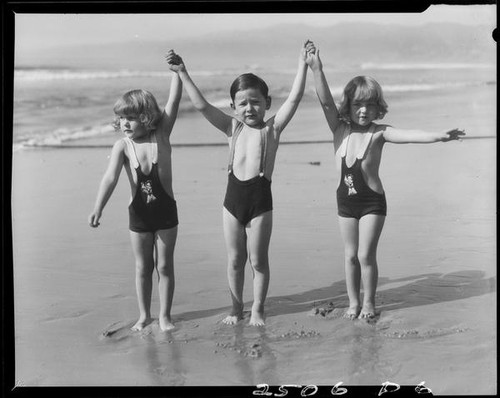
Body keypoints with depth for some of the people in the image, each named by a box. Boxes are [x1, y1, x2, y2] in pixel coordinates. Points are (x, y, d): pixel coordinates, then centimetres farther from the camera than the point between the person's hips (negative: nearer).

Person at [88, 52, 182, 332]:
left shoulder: (162, 134, -8)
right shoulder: (122, 146, -9)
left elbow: (174, 101, -15)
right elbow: (110, 178, -19)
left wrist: (177, 70, -21)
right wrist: (98, 209, -30)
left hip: (166, 209, -1)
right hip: (138, 213, 1)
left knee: (164, 265, 7)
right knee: (143, 267, 11)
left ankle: (165, 315, 19)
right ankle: (145, 315, 26)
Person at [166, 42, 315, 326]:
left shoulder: (272, 128, -1)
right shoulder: (232, 128, 6)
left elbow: (294, 99, -12)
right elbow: (202, 105, 1)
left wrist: (303, 65, -19)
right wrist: (183, 74, -4)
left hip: (260, 198, -3)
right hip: (233, 196, 3)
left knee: (258, 260, 7)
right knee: (235, 260, 13)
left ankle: (258, 309, 24)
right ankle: (237, 307, 29)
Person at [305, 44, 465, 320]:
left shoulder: (379, 133, -10)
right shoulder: (340, 129, -3)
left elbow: (407, 135, -24)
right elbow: (326, 102, -12)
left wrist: (438, 136, -39)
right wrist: (316, 70, -23)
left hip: (372, 201, -3)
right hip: (345, 200, 3)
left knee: (366, 255, 0)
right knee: (350, 254, 11)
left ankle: (368, 303, 18)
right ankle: (353, 302, 25)